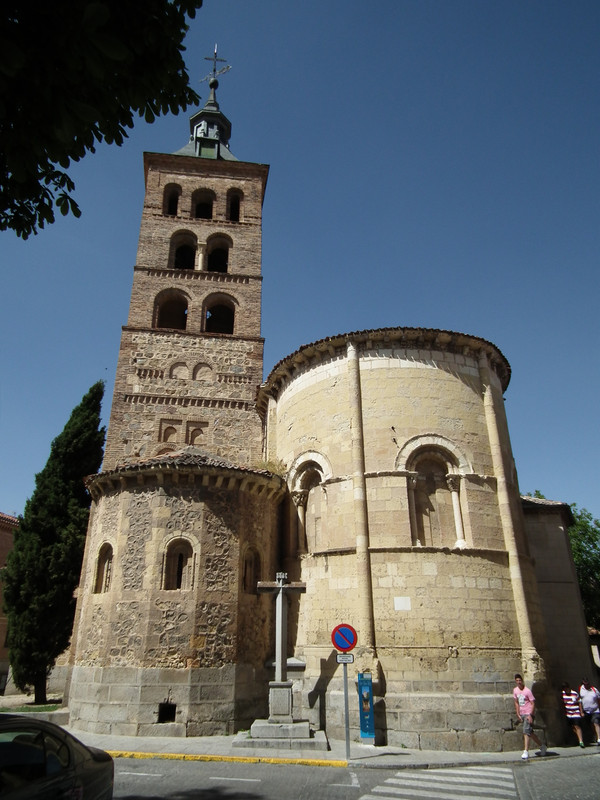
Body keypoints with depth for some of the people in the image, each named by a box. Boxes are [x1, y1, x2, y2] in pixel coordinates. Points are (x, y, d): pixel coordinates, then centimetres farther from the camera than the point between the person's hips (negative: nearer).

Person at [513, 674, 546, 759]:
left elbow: (533, 703, -12)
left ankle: (526, 752, -12)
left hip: (529, 714, -7)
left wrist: (530, 715, -19)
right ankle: (542, 746, 33)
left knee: (526, 732, -14)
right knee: (530, 732, 14)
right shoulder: (515, 690, 4)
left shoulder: (527, 691, -13)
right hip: (522, 714, 7)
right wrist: (518, 715, 5)